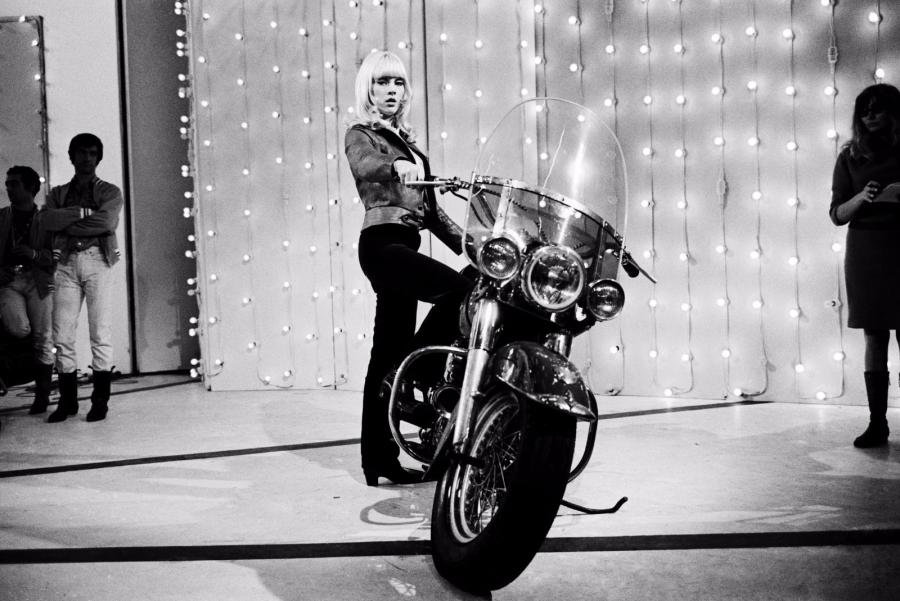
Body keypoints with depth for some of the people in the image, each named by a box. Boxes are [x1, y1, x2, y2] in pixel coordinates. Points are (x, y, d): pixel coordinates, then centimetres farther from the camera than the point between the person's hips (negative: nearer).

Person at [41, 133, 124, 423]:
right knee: (62, 336, -1)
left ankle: (100, 401, -2)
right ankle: (67, 401, 6)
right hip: (66, 263, 3)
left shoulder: (110, 192, 11)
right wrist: (85, 212, -8)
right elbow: (49, 220, -2)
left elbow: (106, 222, -9)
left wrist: (67, 224, -4)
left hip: (97, 260, -3)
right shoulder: (58, 193, 19)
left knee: (100, 334, -6)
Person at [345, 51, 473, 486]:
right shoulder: (361, 135, 1)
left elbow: (428, 206, 24)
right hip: (382, 243, -8)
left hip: (404, 246, 8)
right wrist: (396, 166, -45)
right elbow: (364, 166, -24)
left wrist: (464, 240, 12)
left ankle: (379, 459, 11)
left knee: (389, 354, 7)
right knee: (458, 289, -28)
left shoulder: (406, 140, 25)